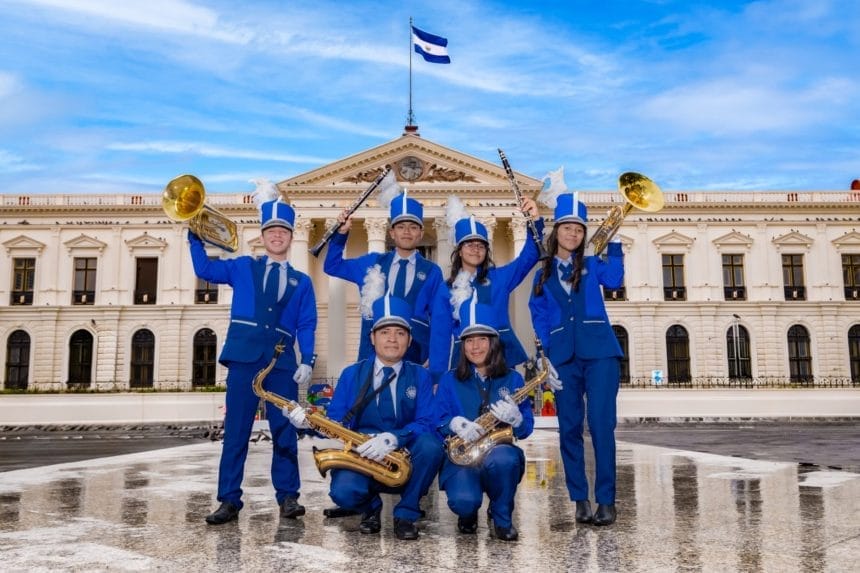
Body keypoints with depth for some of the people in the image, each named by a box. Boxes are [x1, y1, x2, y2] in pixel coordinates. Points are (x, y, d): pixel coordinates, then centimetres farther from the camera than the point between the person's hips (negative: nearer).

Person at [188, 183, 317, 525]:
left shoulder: (301, 282, 14)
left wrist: (306, 361, -7)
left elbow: (306, 326, 6)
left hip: (282, 361, 1)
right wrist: (195, 234, 2)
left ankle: (288, 497, 13)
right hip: (244, 357, 0)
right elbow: (204, 269, 11)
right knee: (236, 430, 0)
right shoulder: (243, 268, 15)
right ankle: (229, 500, 6)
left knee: (285, 430, 3)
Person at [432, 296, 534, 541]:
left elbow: (527, 428, 3)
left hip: (499, 455, 1)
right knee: (462, 501, -32)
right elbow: (438, 419, -1)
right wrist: (457, 423, -23)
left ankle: (501, 518, -5)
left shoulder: (512, 379, 7)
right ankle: (468, 513, 11)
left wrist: (515, 418, -20)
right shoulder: (449, 380, 7)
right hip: (460, 458, 0)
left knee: (504, 458, -37)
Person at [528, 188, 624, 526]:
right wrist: (545, 358, -3)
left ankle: (606, 501, 2)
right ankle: (580, 500, 12)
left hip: (599, 353, -2)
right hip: (564, 358, 2)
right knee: (569, 429, 3)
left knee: (601, 425, -6)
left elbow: (615, 280, -11)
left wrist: (613, 241, -11)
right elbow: (539, 318, 8)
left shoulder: (592, 265, 11)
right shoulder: (543, 274, 14)